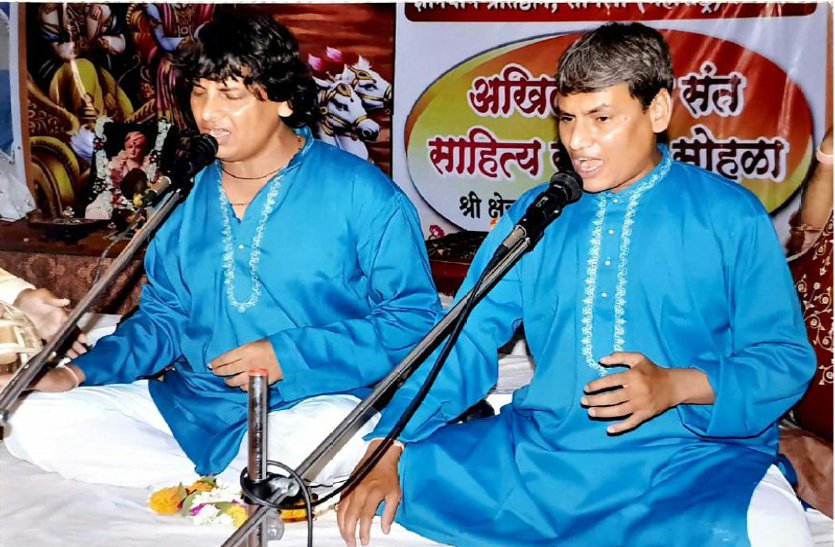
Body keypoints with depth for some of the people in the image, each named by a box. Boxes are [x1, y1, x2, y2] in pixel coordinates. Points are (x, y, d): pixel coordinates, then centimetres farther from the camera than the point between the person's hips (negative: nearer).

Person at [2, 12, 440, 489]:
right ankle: (252, 476, -10)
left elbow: (416, 319, -8)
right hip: (188, 405, 6)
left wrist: (289, 356, -16)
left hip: (306, 408, -5)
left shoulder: (360, 194, -6)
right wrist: (81, 372, 2)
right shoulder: (189, 201, 12)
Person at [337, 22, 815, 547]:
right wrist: (386, 452, -8)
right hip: (540, 450, 3)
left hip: (691, 460, -2)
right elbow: (468, 340, 4)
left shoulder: (731, 217, 0)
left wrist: (677, 386, -19)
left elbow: (786, 356, 0)